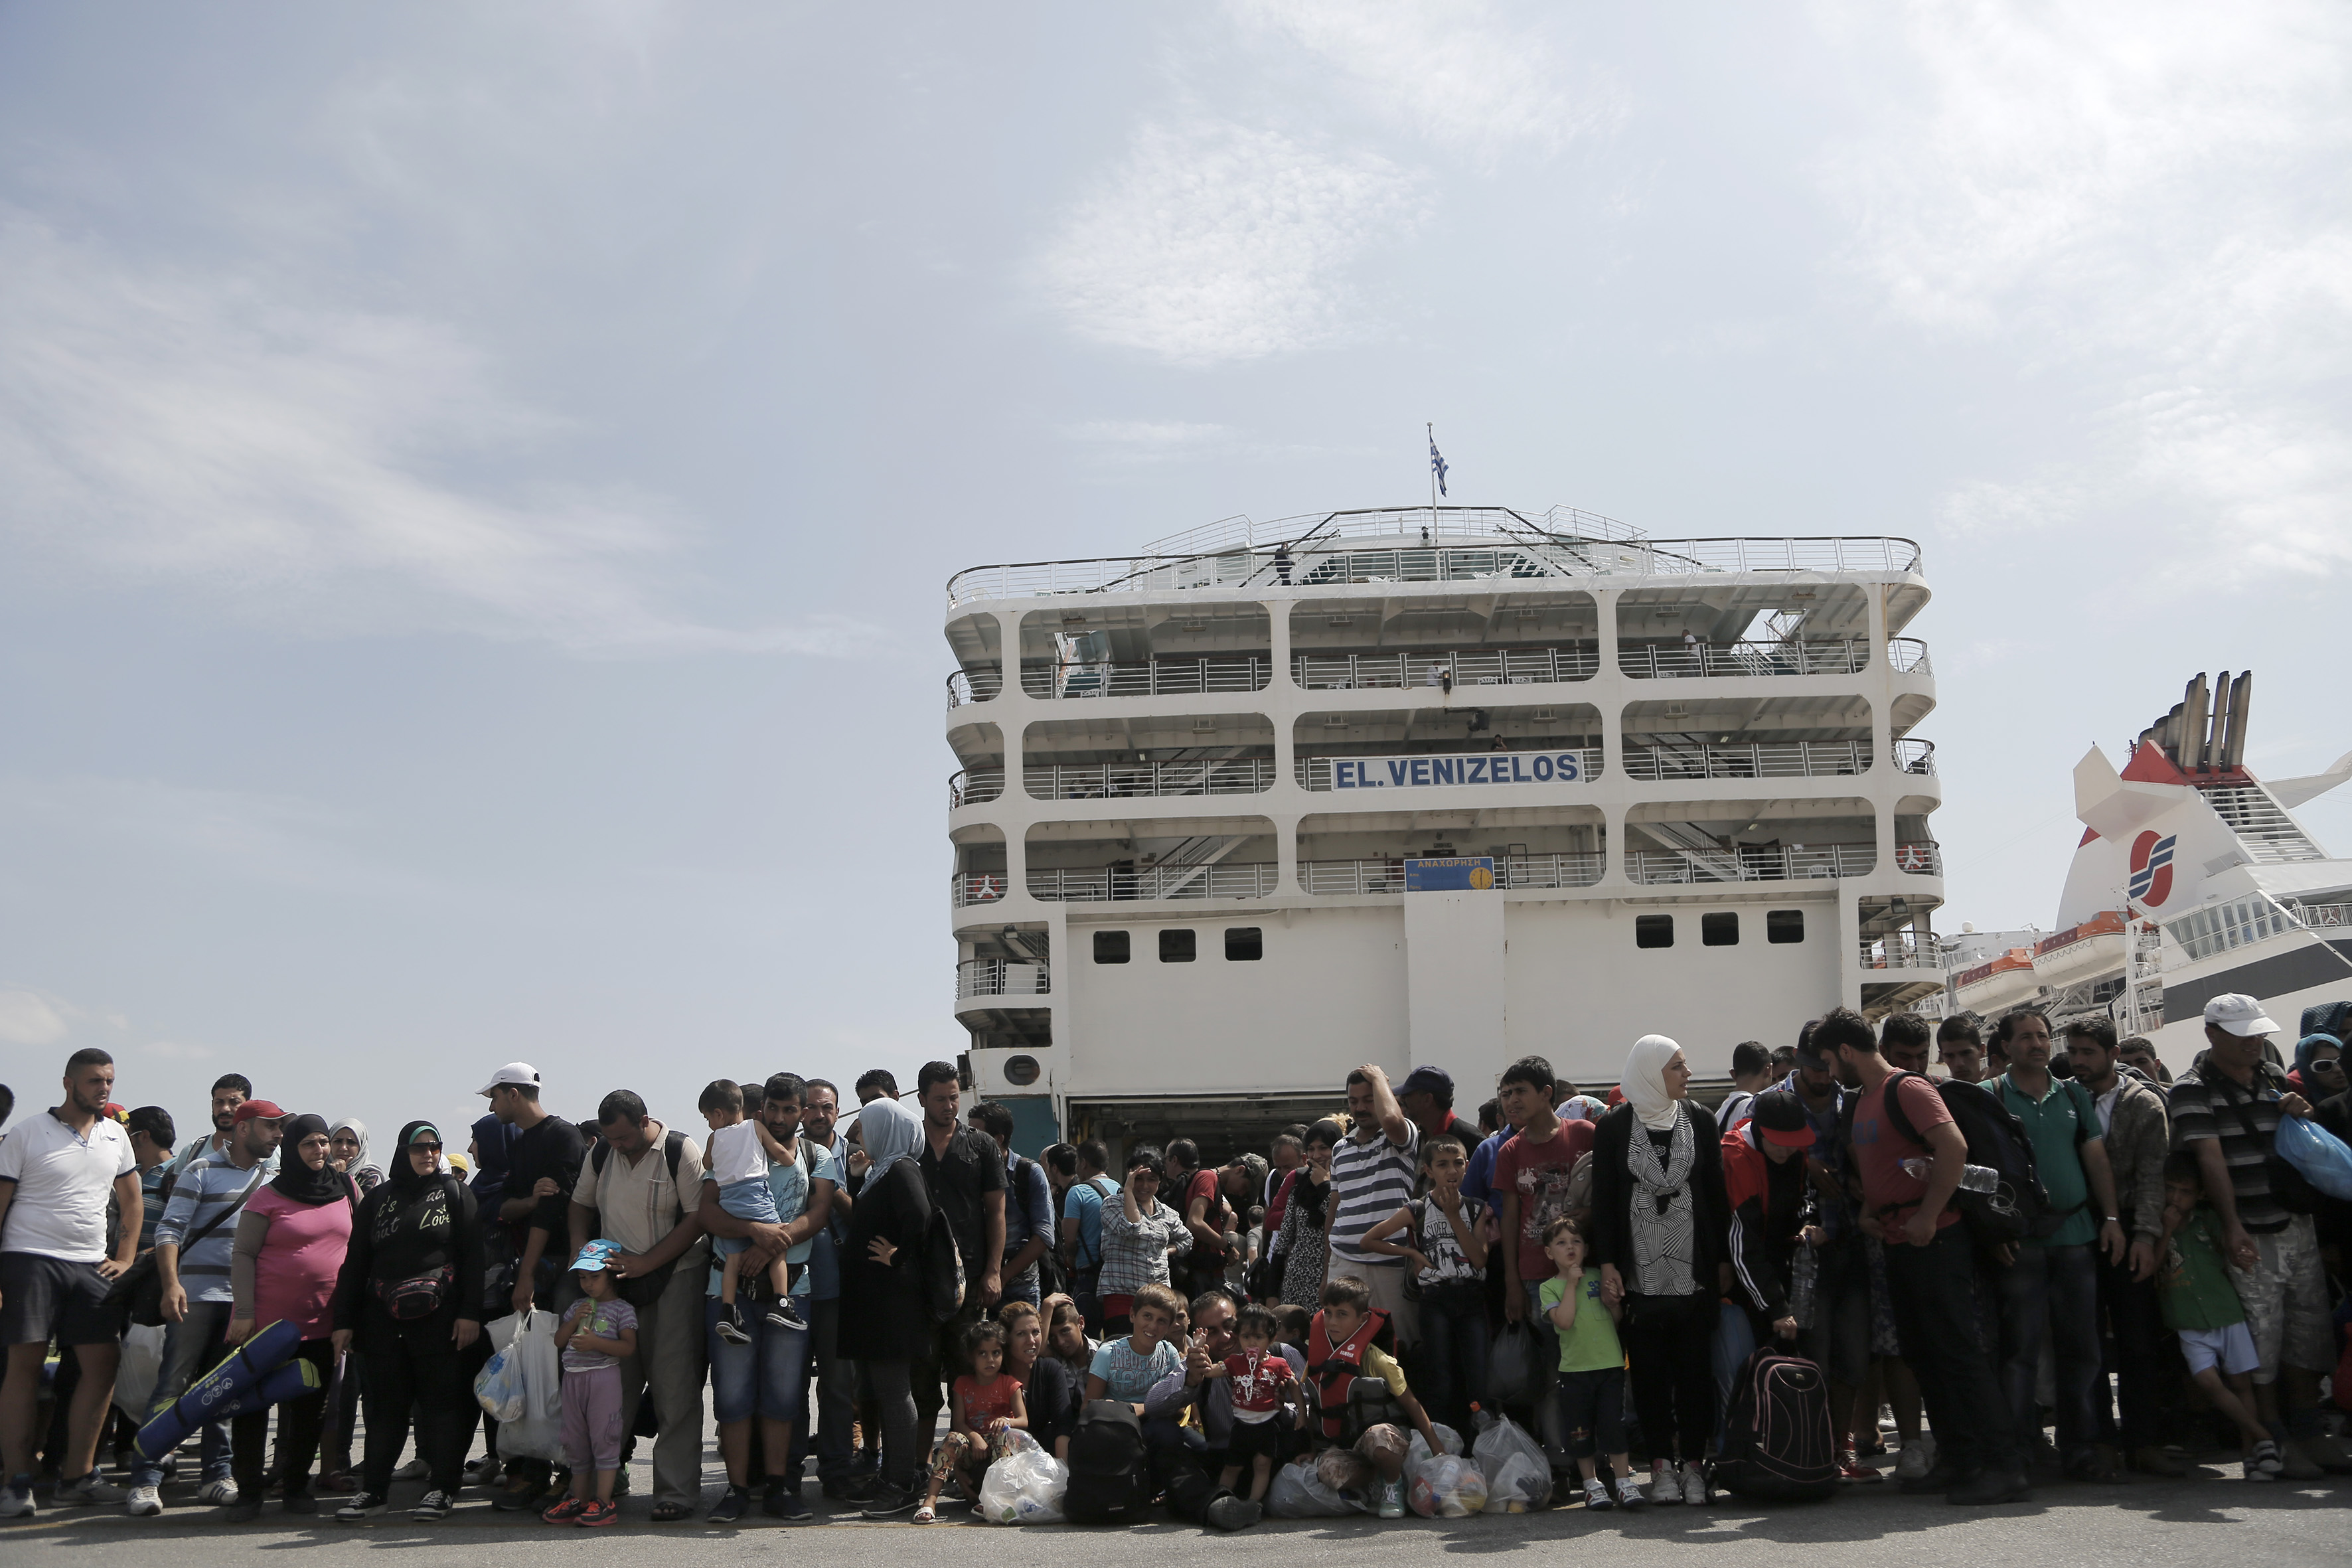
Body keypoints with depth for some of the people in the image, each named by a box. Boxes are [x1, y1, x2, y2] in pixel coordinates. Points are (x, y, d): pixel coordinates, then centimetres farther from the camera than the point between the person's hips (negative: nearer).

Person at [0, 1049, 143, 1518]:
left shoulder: (116, 1137, 12)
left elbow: (132, 1201, 24)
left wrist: (125, 1259, 13)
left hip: (91, 1266, 5)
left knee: (104, 1363, 0)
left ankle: (77, 1475, 9)